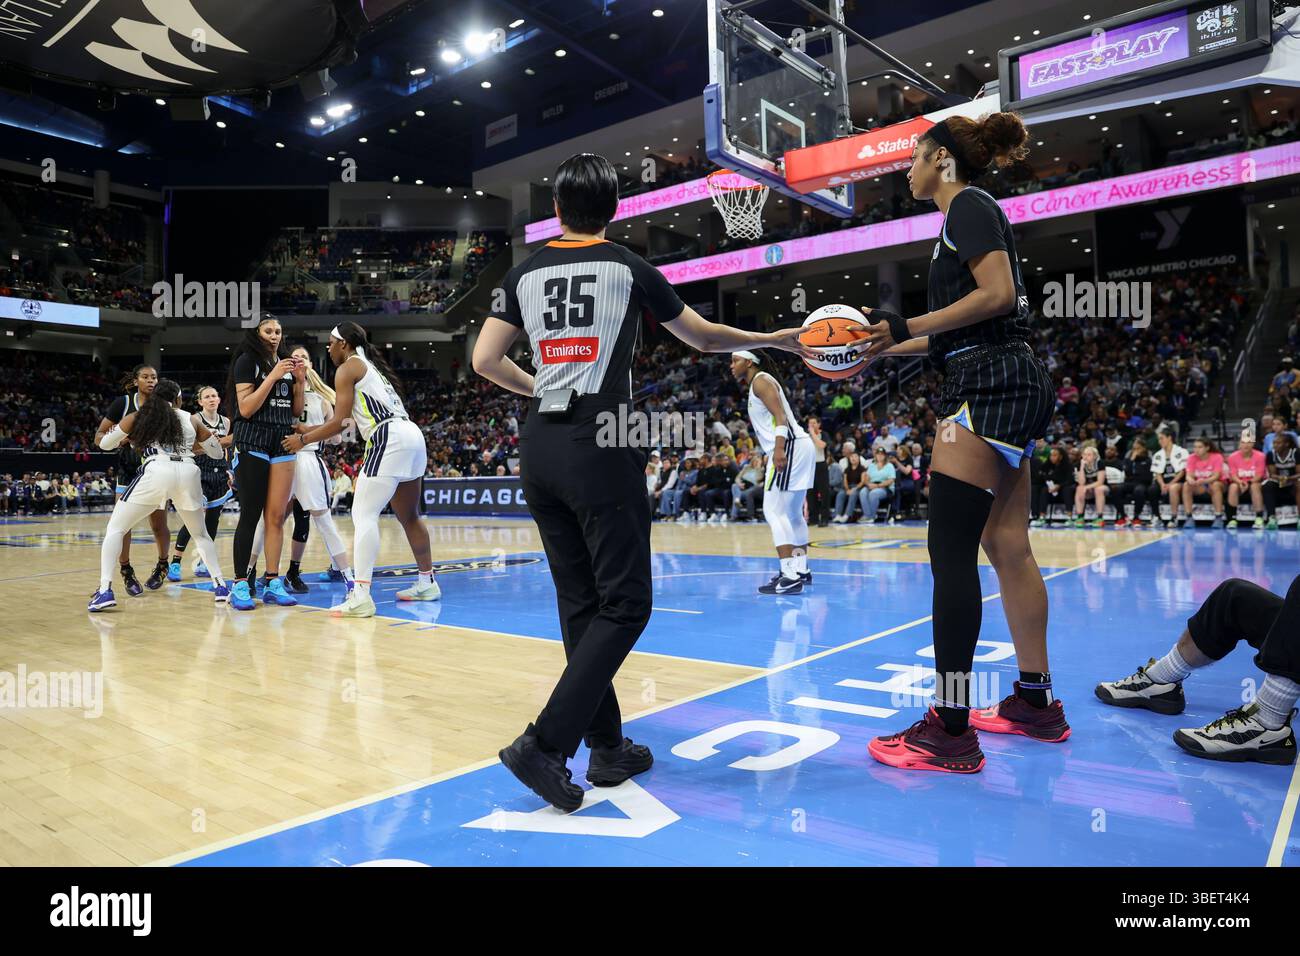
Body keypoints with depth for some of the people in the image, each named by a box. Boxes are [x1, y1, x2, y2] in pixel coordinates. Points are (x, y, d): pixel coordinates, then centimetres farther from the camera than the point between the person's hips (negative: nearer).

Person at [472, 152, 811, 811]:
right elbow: (703, 337, 12)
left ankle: (608, 748, 18)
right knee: (623, 605, -1)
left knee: (580, 603, 11)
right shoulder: (629, 269, 2)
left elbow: (485, 360, 8)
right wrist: (777, 339, 27)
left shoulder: (524, 274, 11)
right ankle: (545, 744, -11)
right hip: (600, 443, -5)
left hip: (540, 444, 5)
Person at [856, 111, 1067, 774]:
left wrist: (910, 326, -15)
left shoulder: (967, 206, -4)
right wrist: (884, 347, 24)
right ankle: (1036, 702, 20)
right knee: (1007, 545, 11)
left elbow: (998, 295, -18)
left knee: (950, 549, -12)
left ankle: (951, 731, -9)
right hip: (1011, 391, 10)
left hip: (988, 387, -10)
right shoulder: (971, 213, 25)